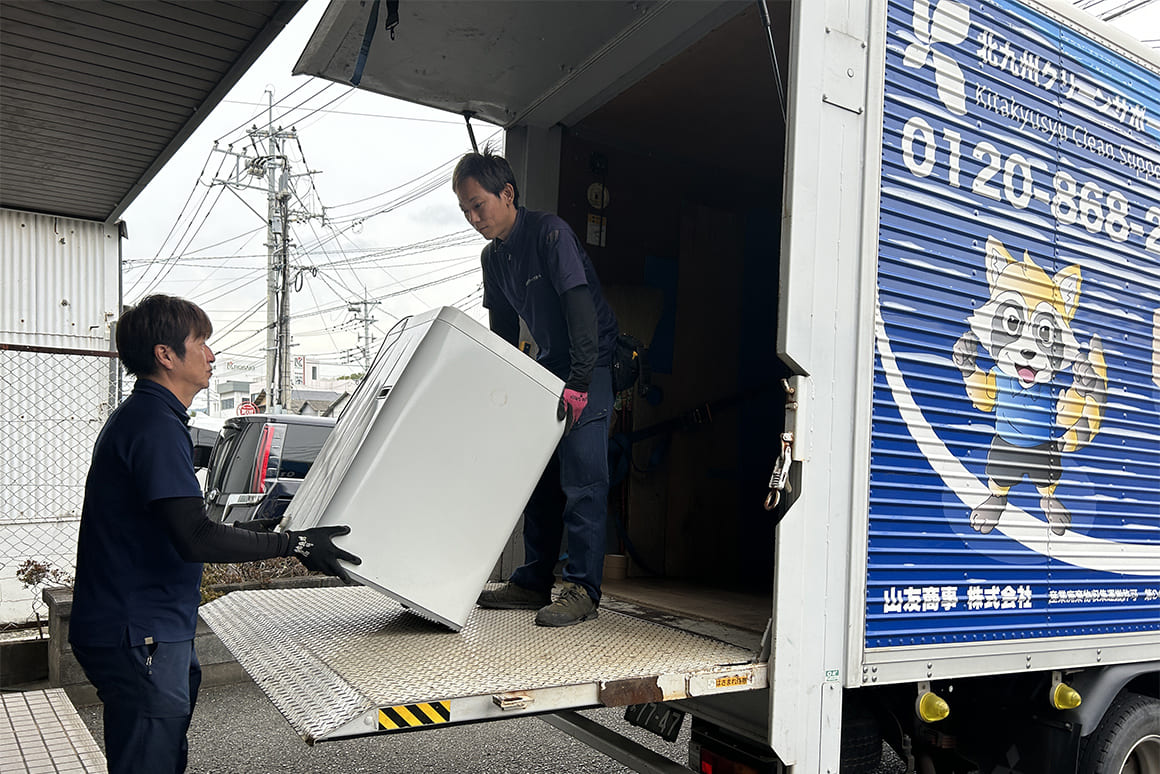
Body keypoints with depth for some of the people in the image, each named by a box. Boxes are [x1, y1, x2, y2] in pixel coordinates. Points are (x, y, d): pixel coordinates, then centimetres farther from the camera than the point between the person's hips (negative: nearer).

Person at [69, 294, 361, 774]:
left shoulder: (138, 416, 16)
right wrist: (294, 544, -22)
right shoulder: (155, 425, -19)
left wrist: (248, 531, 23)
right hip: (138, 637, -11)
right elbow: (195, 538, -27)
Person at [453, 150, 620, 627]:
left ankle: (583, 590, -7)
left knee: (582, 479, -12)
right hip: (549, 366, 8)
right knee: (540, 475, 8)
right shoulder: (493, 257, 6)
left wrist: (579, 382, -30)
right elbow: (503, 332, 14)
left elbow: (581, 306, -25)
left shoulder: (549, 232, -17)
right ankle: (534, 582, 15)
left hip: (590, 365, -8)